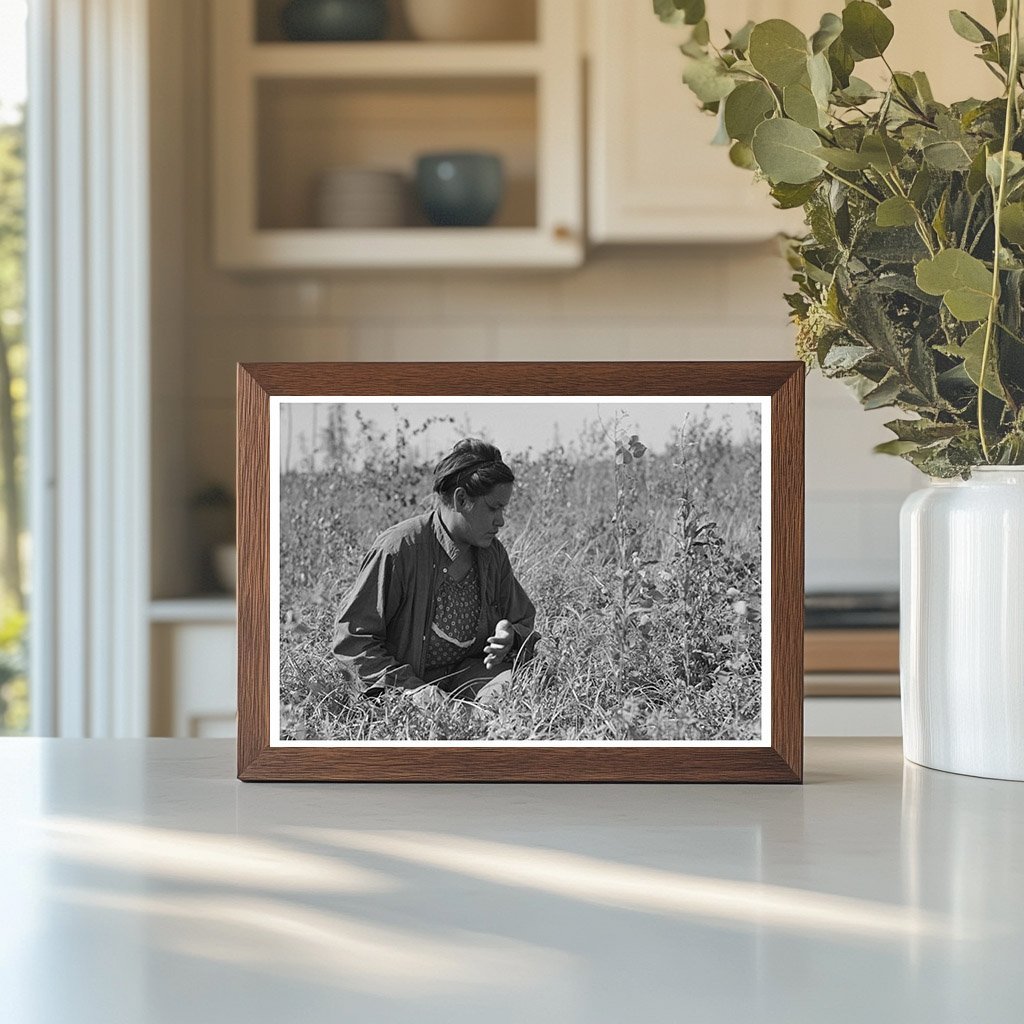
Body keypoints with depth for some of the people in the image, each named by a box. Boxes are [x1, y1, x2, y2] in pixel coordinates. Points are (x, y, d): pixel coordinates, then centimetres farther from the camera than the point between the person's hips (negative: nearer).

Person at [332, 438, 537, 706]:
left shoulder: (493, 553, 6)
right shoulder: (397, 549, -14)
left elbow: (523, 621, 20)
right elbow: (351, 637, -13)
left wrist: (511, 636, -7)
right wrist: (414, 688, -21)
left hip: (468, 675, 5)